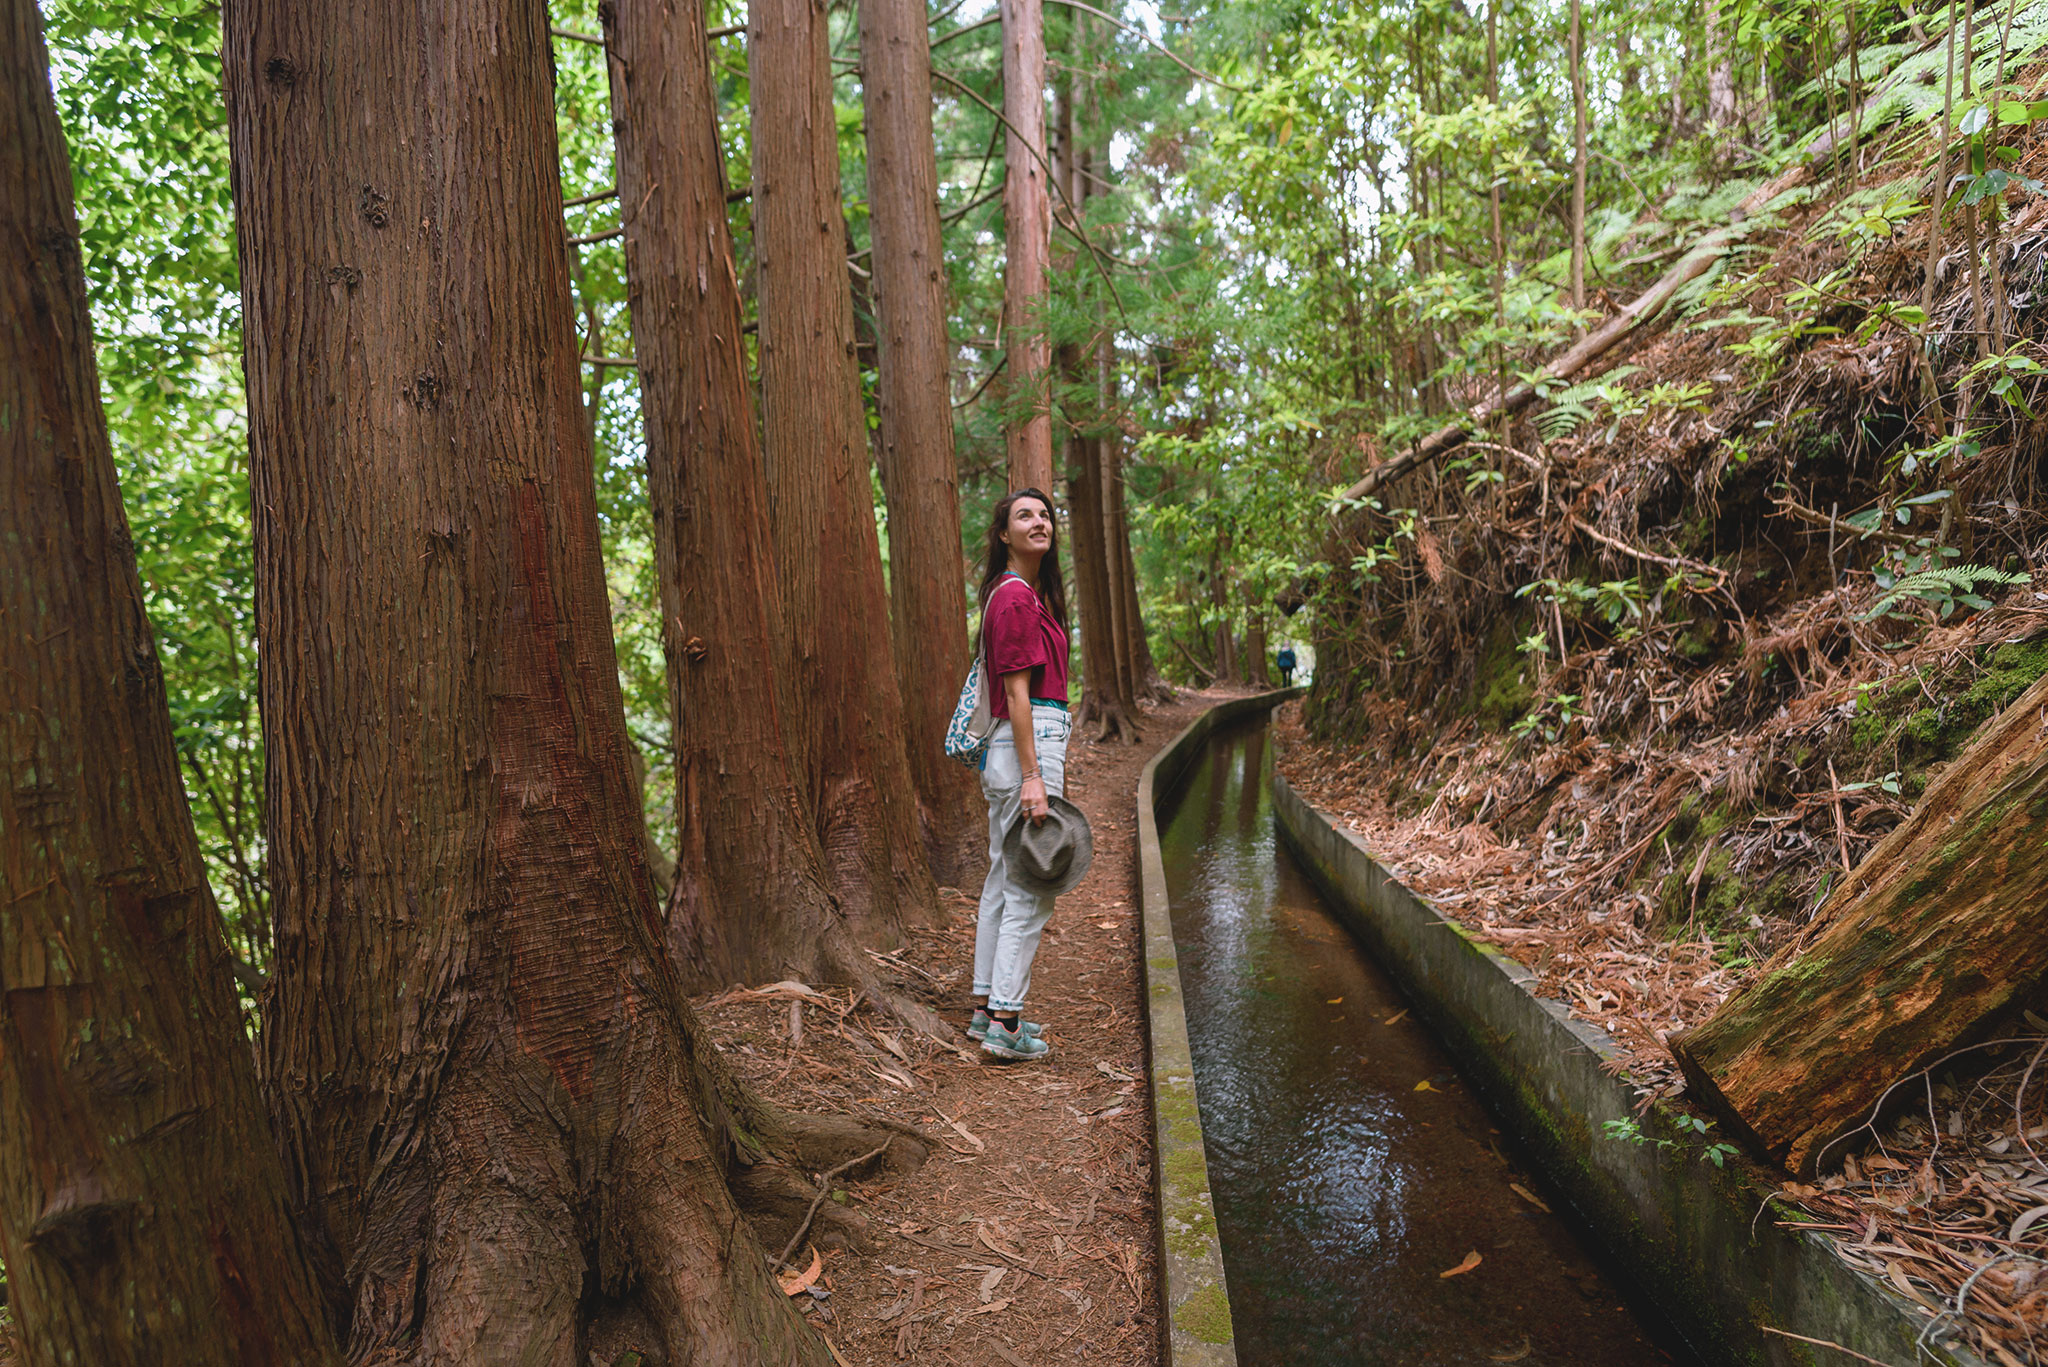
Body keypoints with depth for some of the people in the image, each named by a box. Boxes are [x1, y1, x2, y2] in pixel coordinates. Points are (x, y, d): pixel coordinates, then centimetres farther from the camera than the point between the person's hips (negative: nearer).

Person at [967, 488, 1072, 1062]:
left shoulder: (1022, 593, 17)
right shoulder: (1017, 597, -13)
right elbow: (1017, 692, -18)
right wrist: (1032, 776, -21)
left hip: (1009, 746, 10)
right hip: (1030, 745, -10)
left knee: (1004, 880, 14)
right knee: (1030, 890, -5)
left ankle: (986, 1006, 24)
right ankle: (1005, 1023, 0)